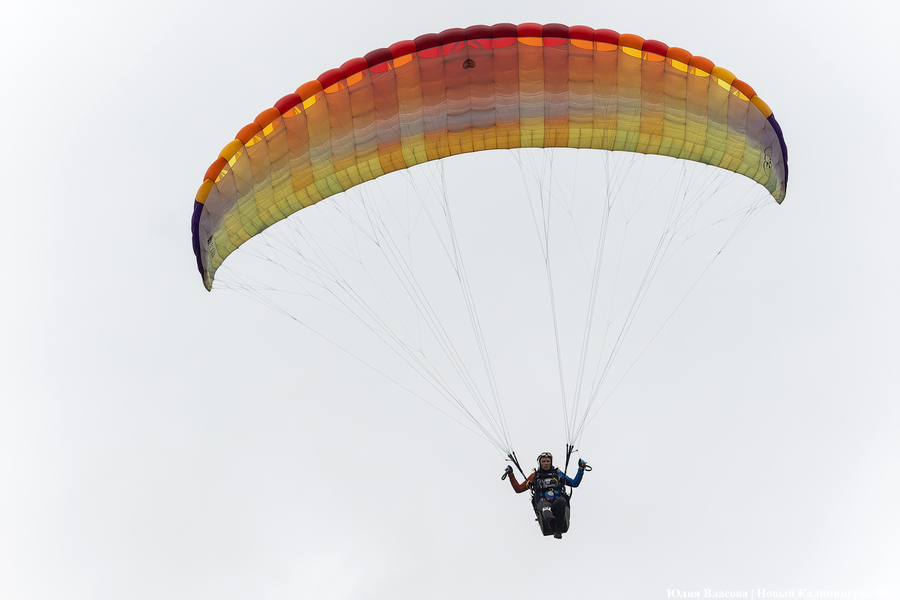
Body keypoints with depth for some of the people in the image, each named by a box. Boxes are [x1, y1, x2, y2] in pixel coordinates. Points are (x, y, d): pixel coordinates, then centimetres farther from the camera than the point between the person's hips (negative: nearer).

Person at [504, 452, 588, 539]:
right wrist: (511, 475, 17)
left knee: (561, 500, -37)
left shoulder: (558, 473, 27)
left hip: (557, 503, 1)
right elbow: (518, 489, 26)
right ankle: (550, 520, -74)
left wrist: (581, 469, 20)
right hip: (542, 502, -1)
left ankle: (558, 529, -46)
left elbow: (574, 483, 27)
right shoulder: (534, 476, 26)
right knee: (545, 505, -40)